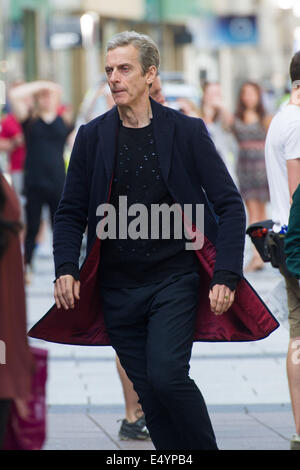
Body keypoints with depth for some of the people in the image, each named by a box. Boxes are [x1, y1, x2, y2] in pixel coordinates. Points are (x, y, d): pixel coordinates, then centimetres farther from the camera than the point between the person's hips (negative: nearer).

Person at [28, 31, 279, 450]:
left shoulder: (187, 132, -1)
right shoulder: (92, 136, 6)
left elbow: (230, 206, -1)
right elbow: (71, 212, 9)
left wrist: (226, 276, -11)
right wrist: (66, 268, -8)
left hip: (175, 279, -3)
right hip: (117, 287, 3)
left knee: (166, 375, -18)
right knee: (149, 391, 5)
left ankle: (205, 447, 1)